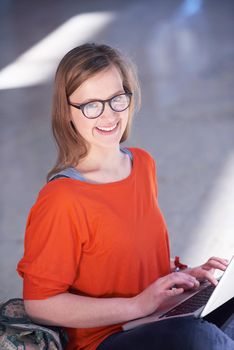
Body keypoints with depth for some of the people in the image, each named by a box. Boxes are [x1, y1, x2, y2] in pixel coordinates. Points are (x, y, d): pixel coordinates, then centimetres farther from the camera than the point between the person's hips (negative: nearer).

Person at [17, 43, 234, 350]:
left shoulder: (143, 163, 6)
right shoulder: (61, 200, -19)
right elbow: (38, 304, -16)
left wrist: (181, 276, 2)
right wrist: (137, 305, -20)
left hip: (163, 319, 7)